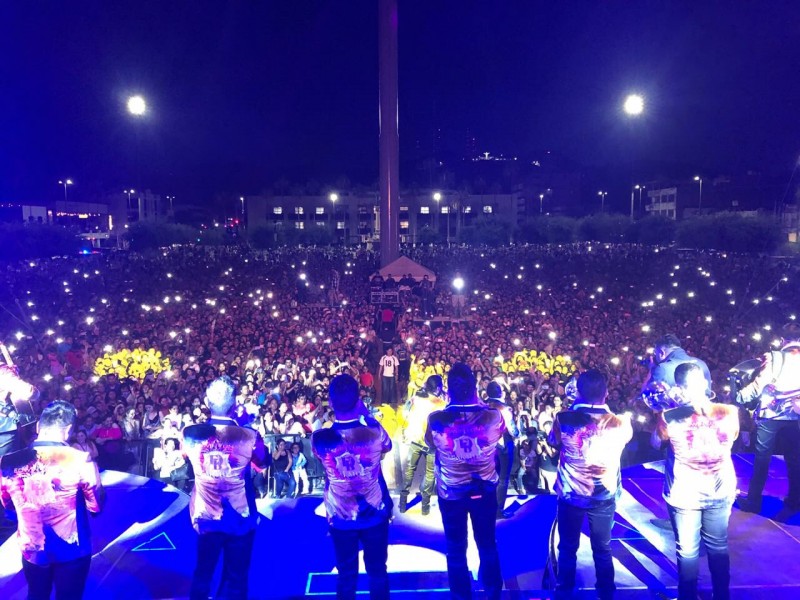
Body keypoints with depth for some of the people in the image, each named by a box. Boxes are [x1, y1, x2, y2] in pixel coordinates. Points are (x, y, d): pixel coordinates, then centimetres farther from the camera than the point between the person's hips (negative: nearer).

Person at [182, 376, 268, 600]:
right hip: (240, 519, -2)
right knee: (235, 578, 14)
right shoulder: (249, 436, -19)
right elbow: (263, 463, 2)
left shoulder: (191, 434, -12)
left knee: (202, 574, 21)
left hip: (206, 518, 2)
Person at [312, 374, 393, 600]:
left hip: (340, 518, 0)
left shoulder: (320, 438, -21)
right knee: (377, 571, 18)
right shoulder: (374, 431, -20)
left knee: (346, 574, 18)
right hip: (376, 513, 0)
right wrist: (366, 414, 6)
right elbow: (387, 446, 5)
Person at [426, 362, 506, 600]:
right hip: (485, 490, 1)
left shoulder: (436, 419, -25)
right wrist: (478, 403, 4)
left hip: (450, 493, -1)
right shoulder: (493, 417, -23)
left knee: (456, 549, 19)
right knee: (487, 545, 24)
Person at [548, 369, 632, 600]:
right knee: (603, 549, 20)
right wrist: (607, 410, 19)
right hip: (604, 496, 1)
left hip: (570, 495, -1)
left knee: (567, 548, 16)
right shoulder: (619, 423, -15)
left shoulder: (563, 419, -16)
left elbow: (554, 442, 4)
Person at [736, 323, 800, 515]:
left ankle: (753, 501, 14)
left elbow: (759, 384, -11)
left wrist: (740, 397, 0)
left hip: (769, 416, -3)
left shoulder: (774, 357, -7)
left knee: (762, 460, 6)